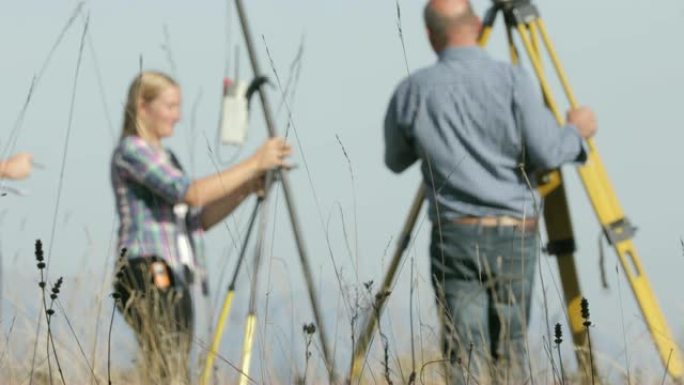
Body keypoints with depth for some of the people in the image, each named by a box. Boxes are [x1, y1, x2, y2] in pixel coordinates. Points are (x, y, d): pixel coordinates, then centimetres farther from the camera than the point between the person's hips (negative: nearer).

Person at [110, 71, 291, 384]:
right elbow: (190, 193, -17)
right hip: (147, 277, -9)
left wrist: (247, 188, 4)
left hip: (174, 280, 9)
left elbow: (200, 219, 18)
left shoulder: (165, 157, 24)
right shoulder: (130, 151, -5)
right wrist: (253, 163, -14)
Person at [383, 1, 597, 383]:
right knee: (511, 349, 11)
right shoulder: (512, 79, -5)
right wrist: (577, 132, 9)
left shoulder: (412, 92, 2)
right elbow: (545, 152, -11)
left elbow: (396, 161, 18)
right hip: (514, 236, 0)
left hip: (455, 236, 0)